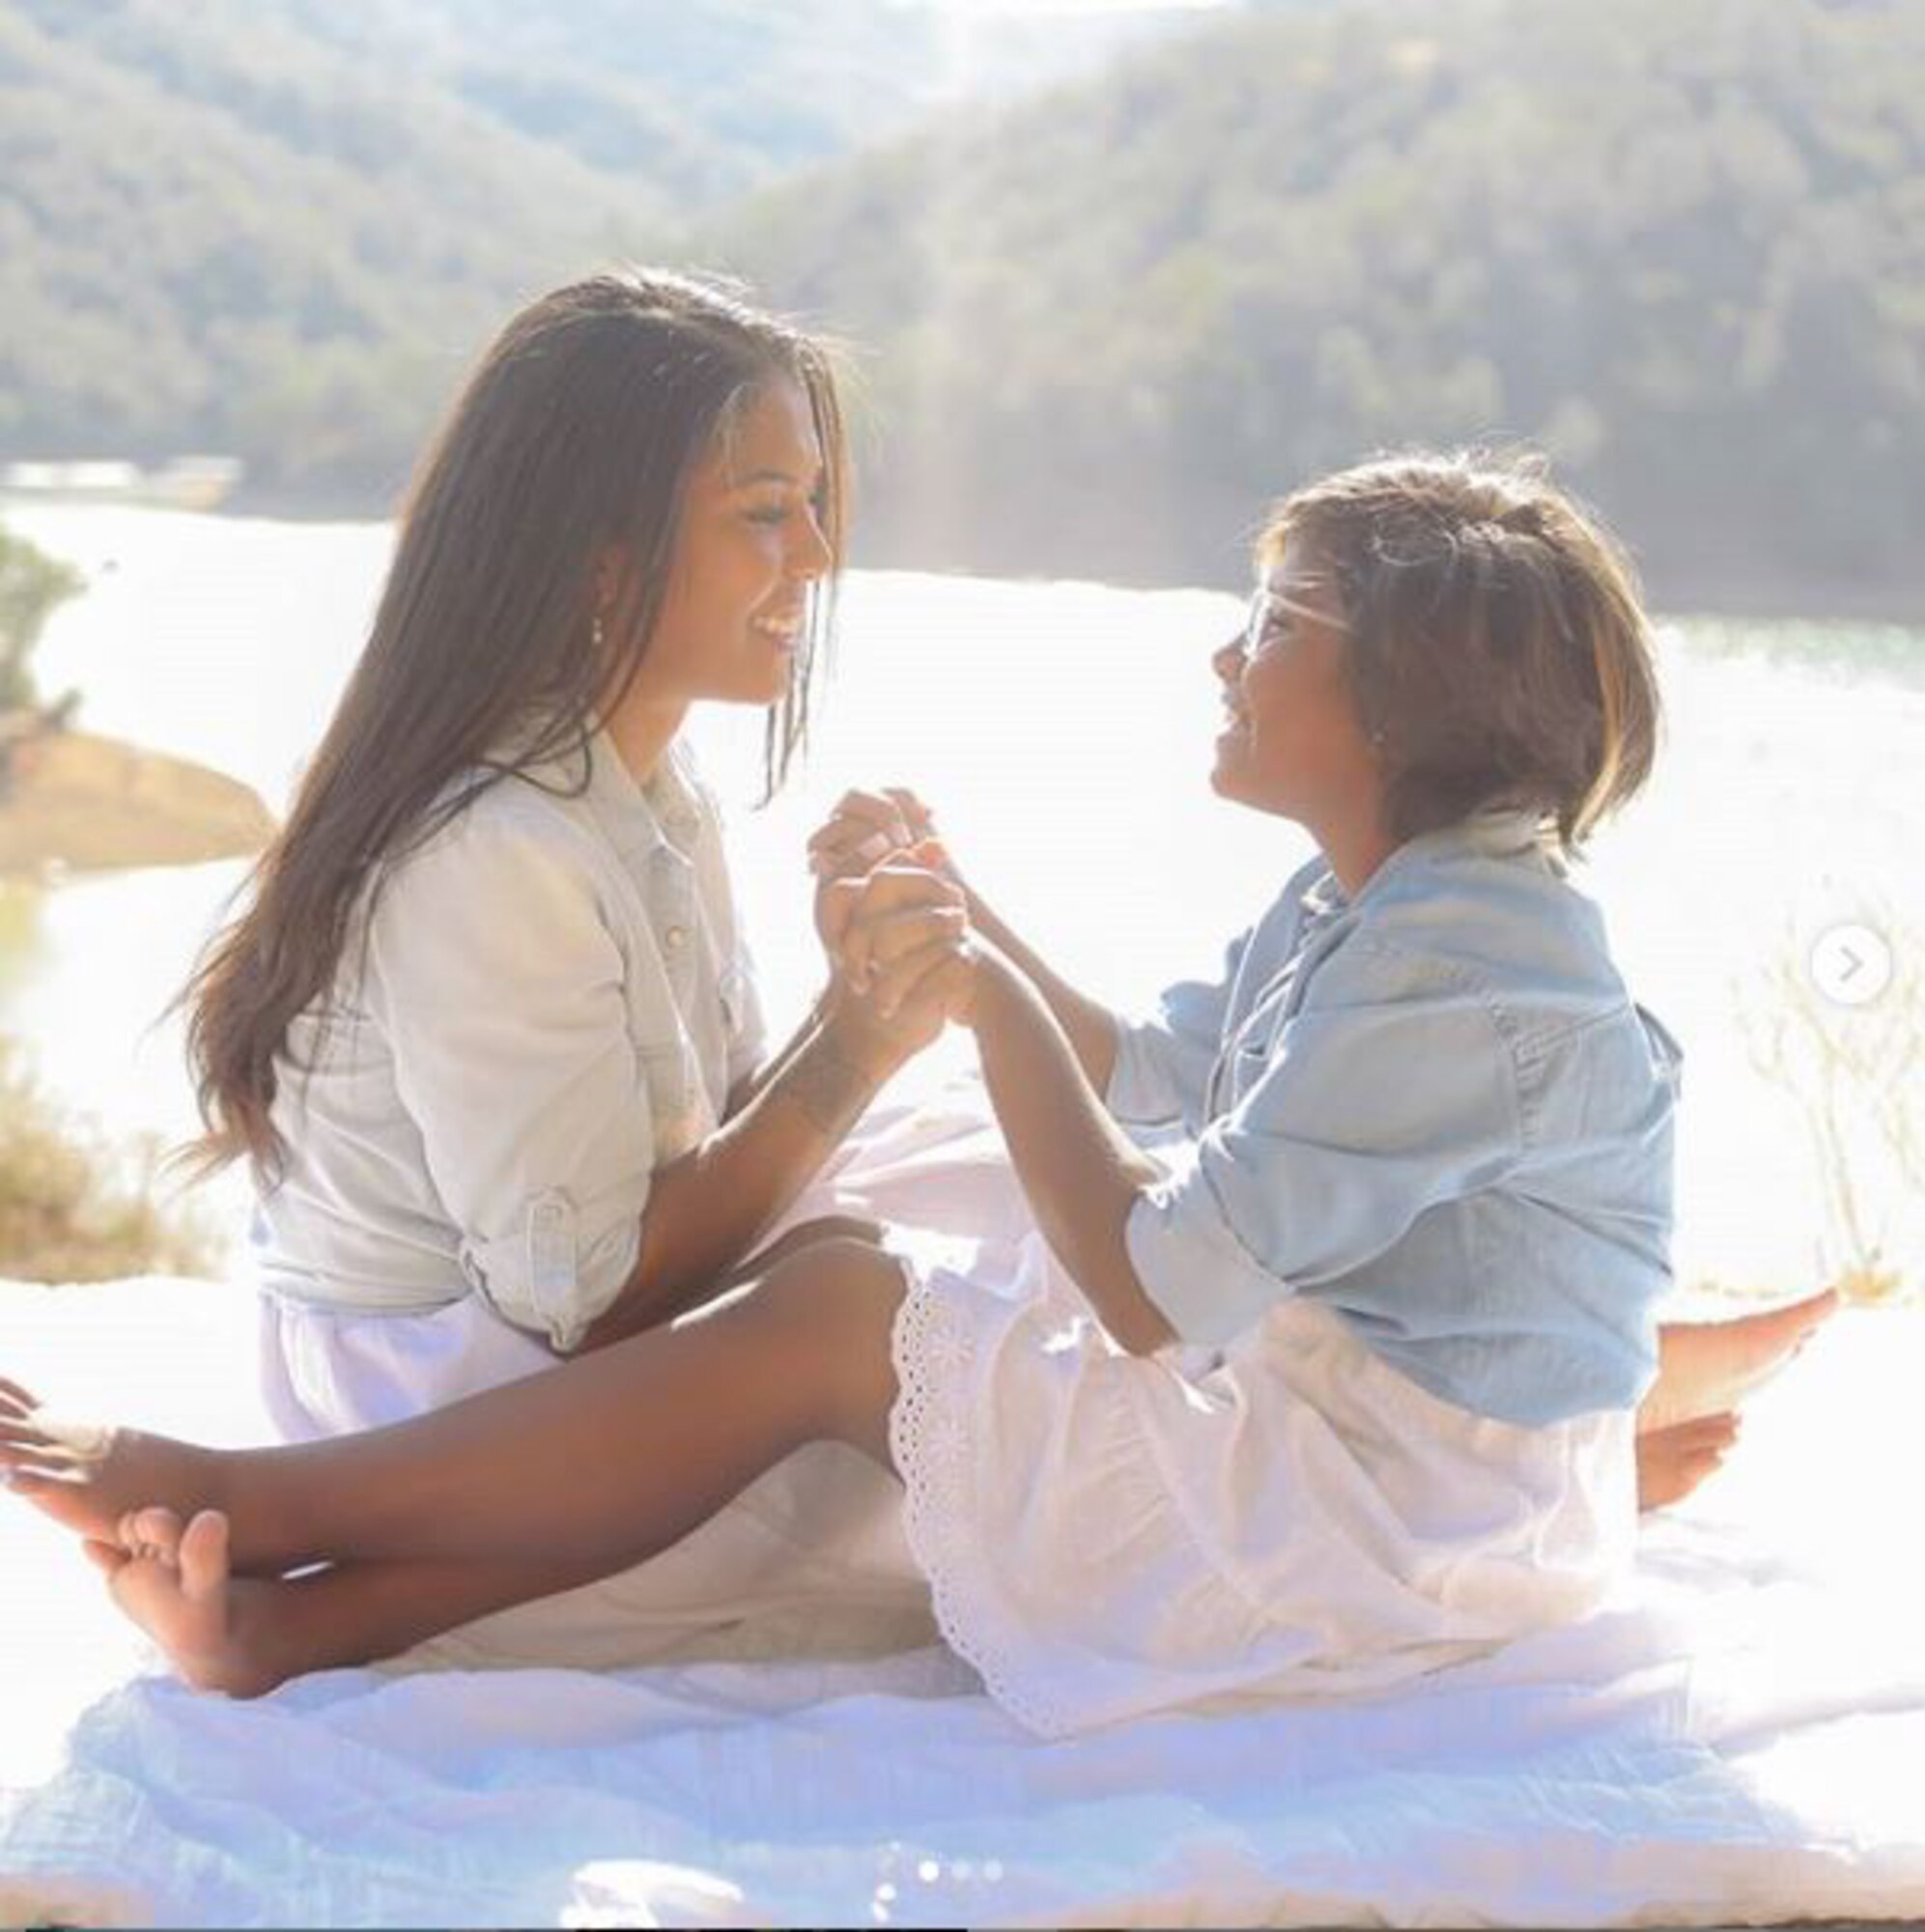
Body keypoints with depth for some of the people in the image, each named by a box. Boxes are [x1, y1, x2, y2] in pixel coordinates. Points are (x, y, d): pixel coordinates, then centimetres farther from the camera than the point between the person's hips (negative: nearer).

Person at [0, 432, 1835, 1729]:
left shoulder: (1466, 967, -23)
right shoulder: (1358, 901, 10)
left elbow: (1156, 1291, -27)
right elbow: (1147, 1078, 23)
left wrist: (989, 999, -26)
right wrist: (959, 918, 10)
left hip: (1404, 1498, -10)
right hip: (1310, 1382, 10)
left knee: (832, 1319, -17)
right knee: (825, 1283, -3)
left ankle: (245, 1501, -11)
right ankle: (299, 1617, -12)